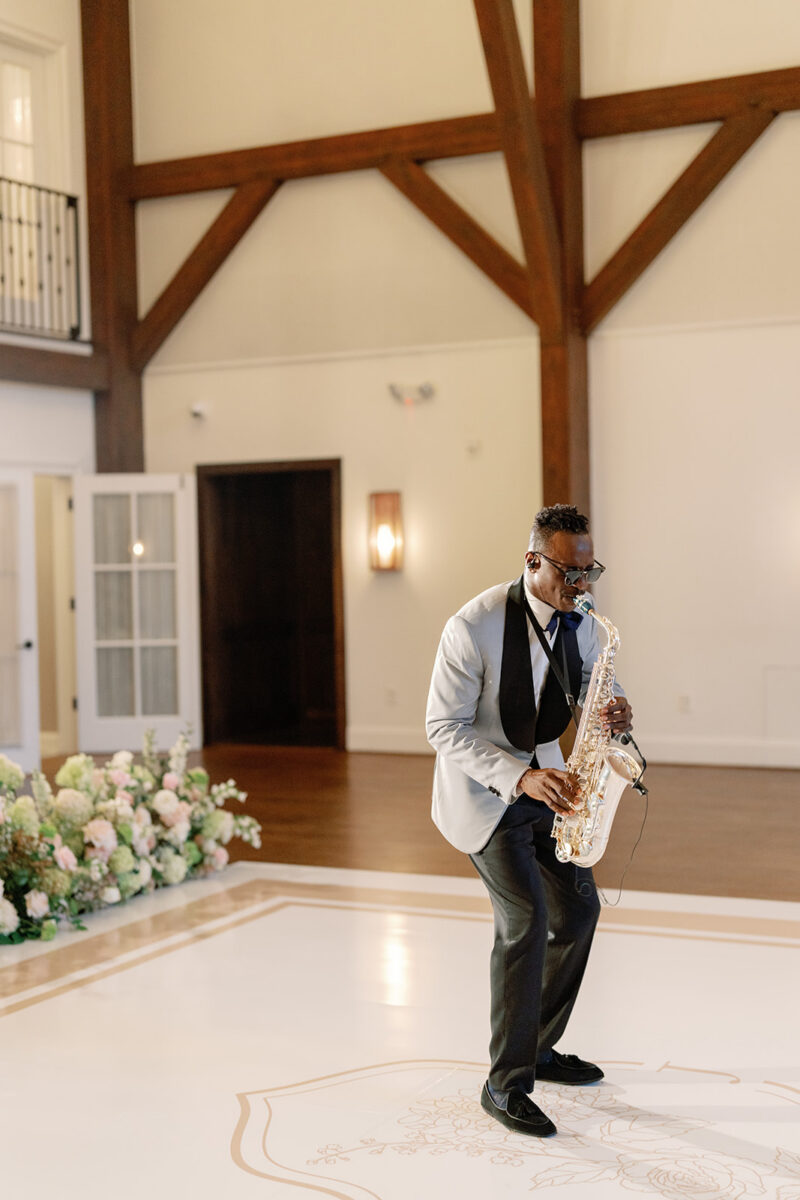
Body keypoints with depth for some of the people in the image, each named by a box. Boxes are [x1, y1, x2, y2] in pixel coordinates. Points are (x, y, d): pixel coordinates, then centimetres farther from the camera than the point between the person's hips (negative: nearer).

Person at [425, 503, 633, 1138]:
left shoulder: (584, 621, -5)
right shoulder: (474, 626, -25)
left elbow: (597, 692, 8)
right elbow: (445, 727, -22)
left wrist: (615, 715, -18)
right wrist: (520, 776, -32)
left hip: (541, 776, 7)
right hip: (479, 784, -7)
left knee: (579, 907, 9)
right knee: (526, 916, -18)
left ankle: (540, 1048, 27)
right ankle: (506, 1083, -7)